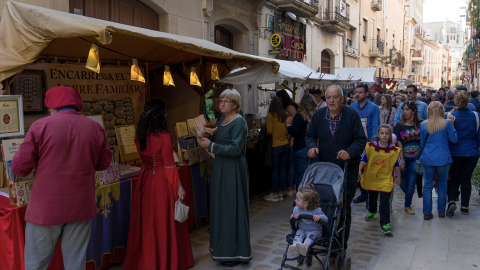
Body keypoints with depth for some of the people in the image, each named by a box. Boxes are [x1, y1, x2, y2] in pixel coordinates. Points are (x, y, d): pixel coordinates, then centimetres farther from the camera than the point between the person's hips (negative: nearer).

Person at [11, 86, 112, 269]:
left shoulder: (40, 126, -9)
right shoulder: (95, 128, -1)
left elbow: (19, 167, -8)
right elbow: (104, 163, 9)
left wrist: (42, 165, 13)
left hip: (46, 208, -2)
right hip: (81, 207, 3)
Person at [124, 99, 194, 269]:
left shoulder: (139, 136, 2)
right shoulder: (164, 137, -17)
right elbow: (169, 166, -15)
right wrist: (179, 187, -8)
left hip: (144, 180, 6)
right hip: (161, 182, -6)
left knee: (146, 222, 16)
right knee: (164, 222, 7)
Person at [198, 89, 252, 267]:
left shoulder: (239, 122, -14)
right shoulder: (222, 119, 11)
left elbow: (236, 149, -22)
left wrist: (211, 145, -23)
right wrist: (208, 135, -1)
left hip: (233, 170, -8)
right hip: (219, 168, 8)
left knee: (232, 207, -1)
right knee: (220, 206, 14)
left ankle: (235, 253, 12)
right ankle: (223, 246, 28)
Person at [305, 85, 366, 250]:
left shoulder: (352, 115, -7)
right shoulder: (318, 115, 4)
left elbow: (361, 140, -8)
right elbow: (310, 135, 11)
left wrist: (350, 152, -26)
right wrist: (312, 146, -11)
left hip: (347, 169, -3)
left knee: (344, 206, 4)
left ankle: (342, 242, 16)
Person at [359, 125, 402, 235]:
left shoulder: (394, 150, -5)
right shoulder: (370, 146, -7)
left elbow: (396, 164, 6)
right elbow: (364, 159, -3)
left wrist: (398, 177, 12)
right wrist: (359, 170, -12)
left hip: (386, 180, -2)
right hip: (371, 178, 2)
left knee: (385, 201, -9)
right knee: (372, 197, 22)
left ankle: (385, 224, -2)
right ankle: (372, 211, 52)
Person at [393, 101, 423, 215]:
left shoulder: (420, 124, -3)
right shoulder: (399, 125, -3)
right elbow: (399, 143, -5)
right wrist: (402, 159, -9)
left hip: (416, 157, 0)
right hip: (404, 157, 1)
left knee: (411, 181, 0)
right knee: (403, 182, 8)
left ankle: (407, 205, 12)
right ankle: (409, 196, 39)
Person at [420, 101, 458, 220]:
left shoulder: (423, 125, -1)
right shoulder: (446, 124, -7)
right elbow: (454, 140, 3)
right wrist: (452, 125, 8)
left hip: (427, 159, 1)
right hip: (443, 159, -1)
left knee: (428, 185, 6)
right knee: (442, 185, 13)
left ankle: (427, 213, 8)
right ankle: (441, 211, 23)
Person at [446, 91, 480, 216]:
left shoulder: (451, 116, -11)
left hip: (455, 153, -1)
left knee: (454, 178, 12)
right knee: (466, 178, 11)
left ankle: (451, 201, -7)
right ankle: (465, 206, 15)